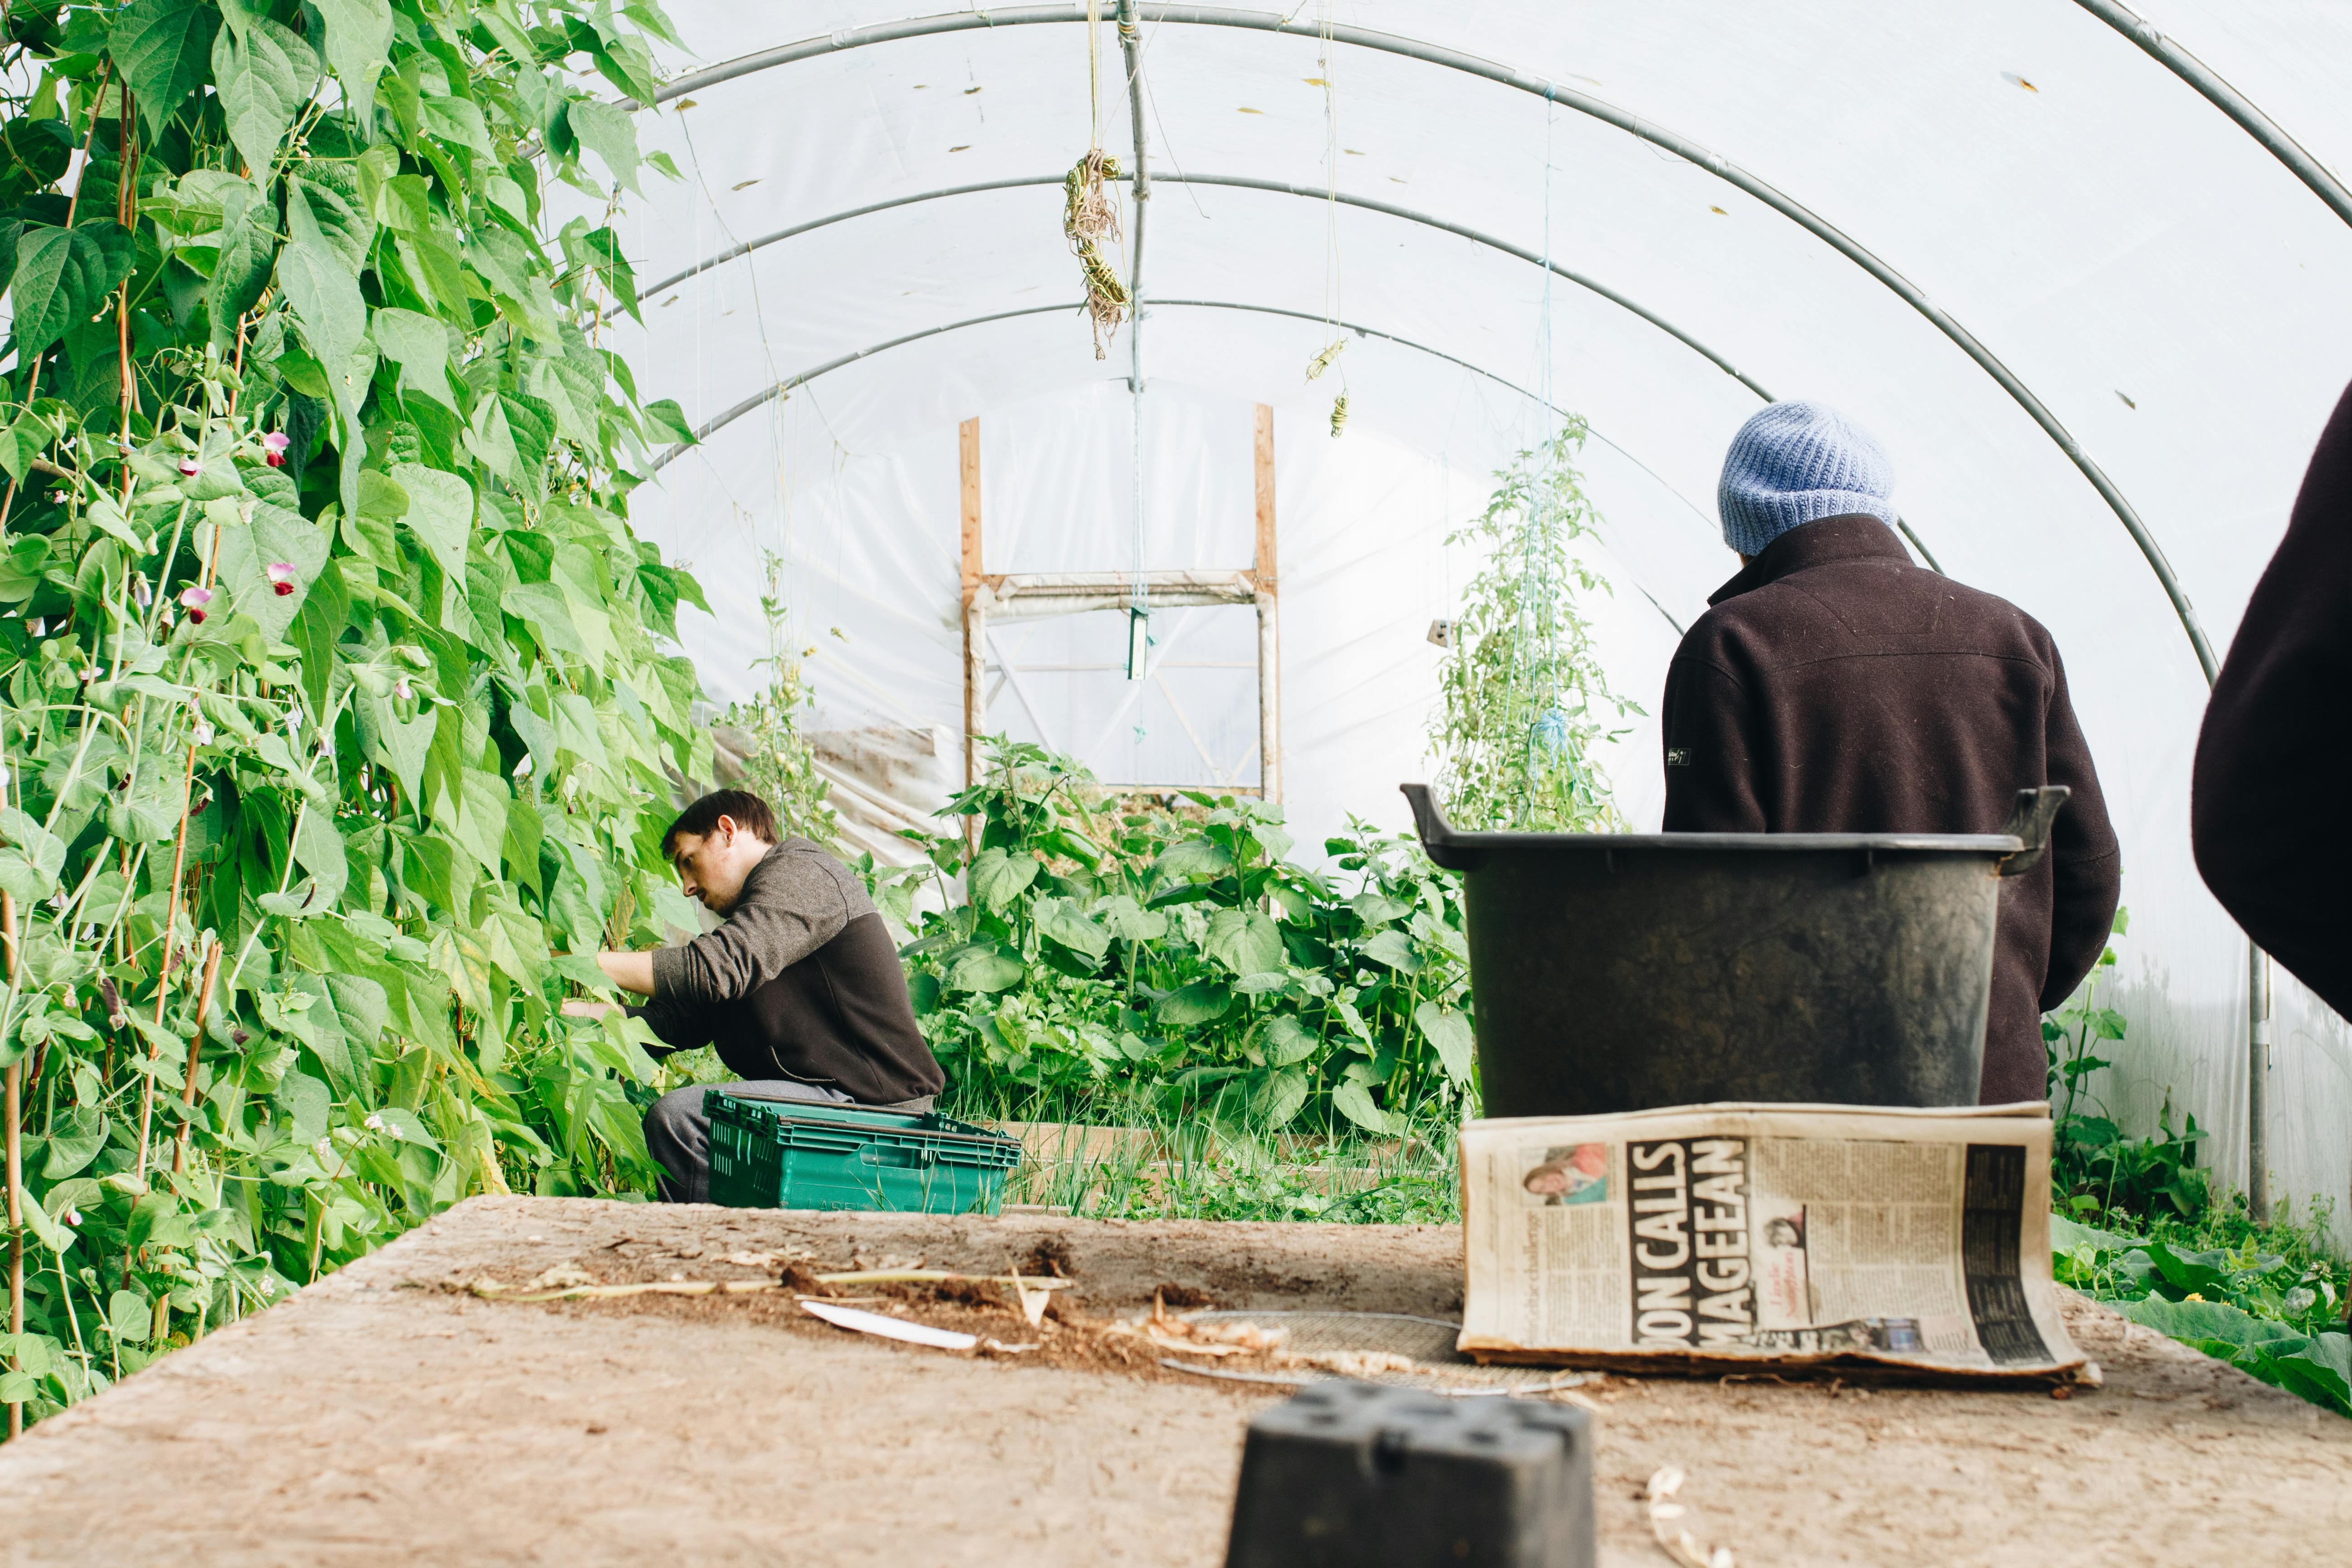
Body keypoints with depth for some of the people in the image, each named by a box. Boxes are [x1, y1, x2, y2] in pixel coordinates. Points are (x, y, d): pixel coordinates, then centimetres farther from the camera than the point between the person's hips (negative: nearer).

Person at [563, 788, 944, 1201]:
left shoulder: (799, 872, -6)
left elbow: (718, 969, -20)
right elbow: (681, 1021, 17)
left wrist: (586, 962, -14)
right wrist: (583, 1013, 6)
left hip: (871, 1105, -10)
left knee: (677, 1118, -21)